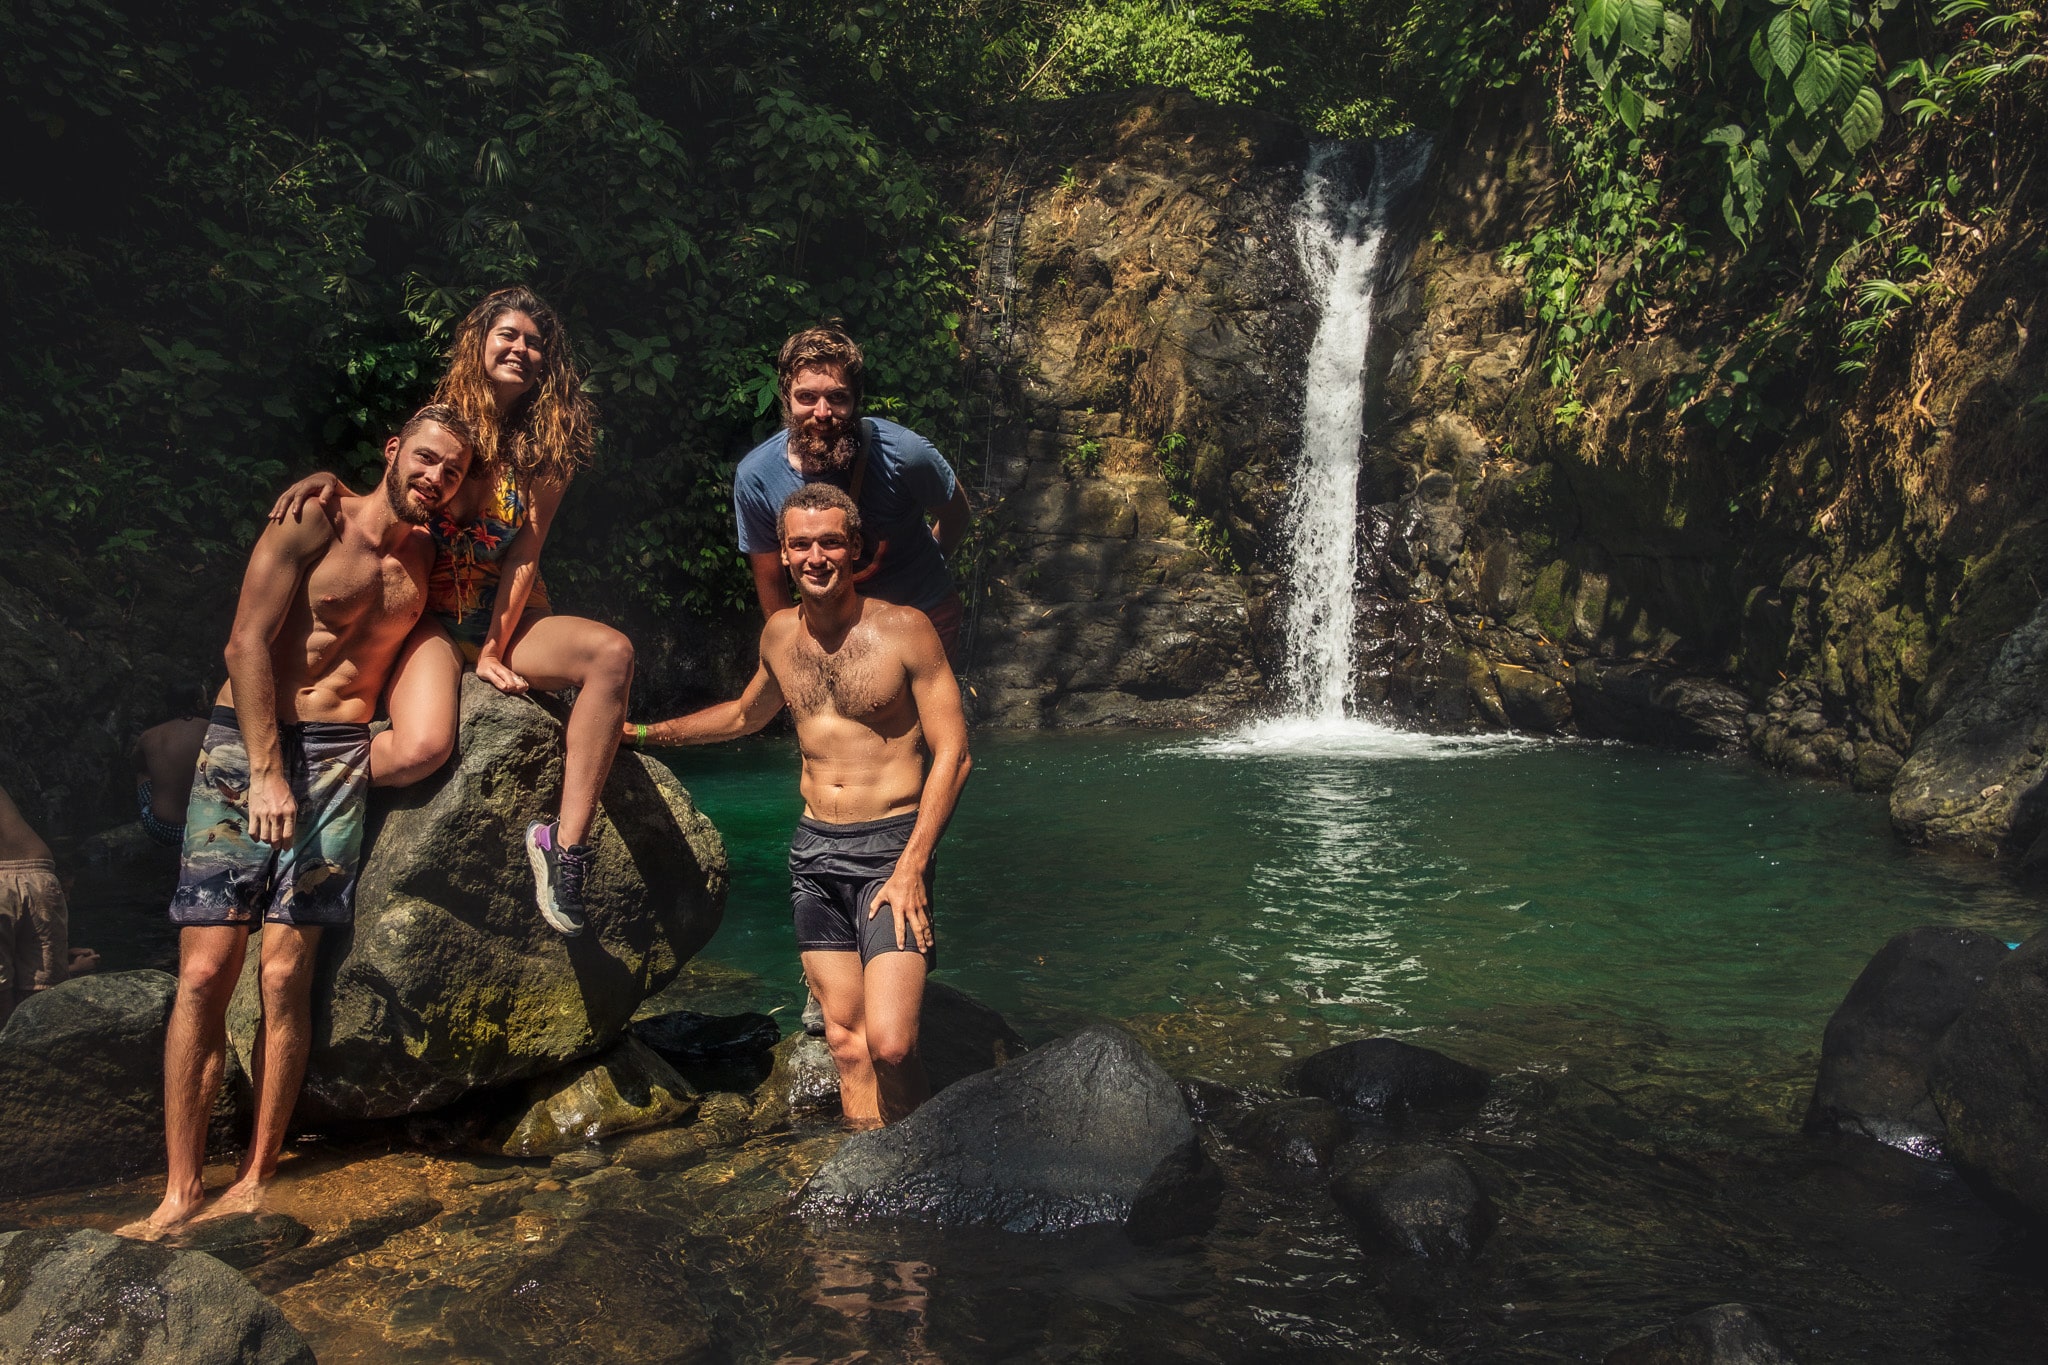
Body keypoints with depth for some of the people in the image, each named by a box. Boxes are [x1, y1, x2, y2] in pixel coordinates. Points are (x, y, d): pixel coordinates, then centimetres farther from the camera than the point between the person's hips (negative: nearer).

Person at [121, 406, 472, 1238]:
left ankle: (255, 1180, 3)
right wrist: (267, 771, -12)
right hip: (246, 742, -2)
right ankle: (181, 1191, -3)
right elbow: (247, 644, -6)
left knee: (286, 974, -6)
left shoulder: (426, 559, 13)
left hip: (340, 760, 3)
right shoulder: (314, 525, 0)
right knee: (205, 970, -8)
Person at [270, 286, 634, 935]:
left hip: (509, 621, 2)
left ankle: (566, 841, -29)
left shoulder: (543, 450, 3)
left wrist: (495, 650, -13)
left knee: (612, 651, -31)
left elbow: (523, 556, -4)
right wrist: (327, 481, -13)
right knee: (421, 749, -33)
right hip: (431, 620, -2)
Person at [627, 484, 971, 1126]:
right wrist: (646, 733, 29)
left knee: (889, 1044, -16)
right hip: (814, 853, 5)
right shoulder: (779, 634, 9)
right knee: (845, 1041, 3)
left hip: (890, 846, -5)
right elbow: (745, 714, 30)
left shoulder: (903, 630, -8)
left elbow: (952, 755, -9)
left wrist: (911, 867, -15)